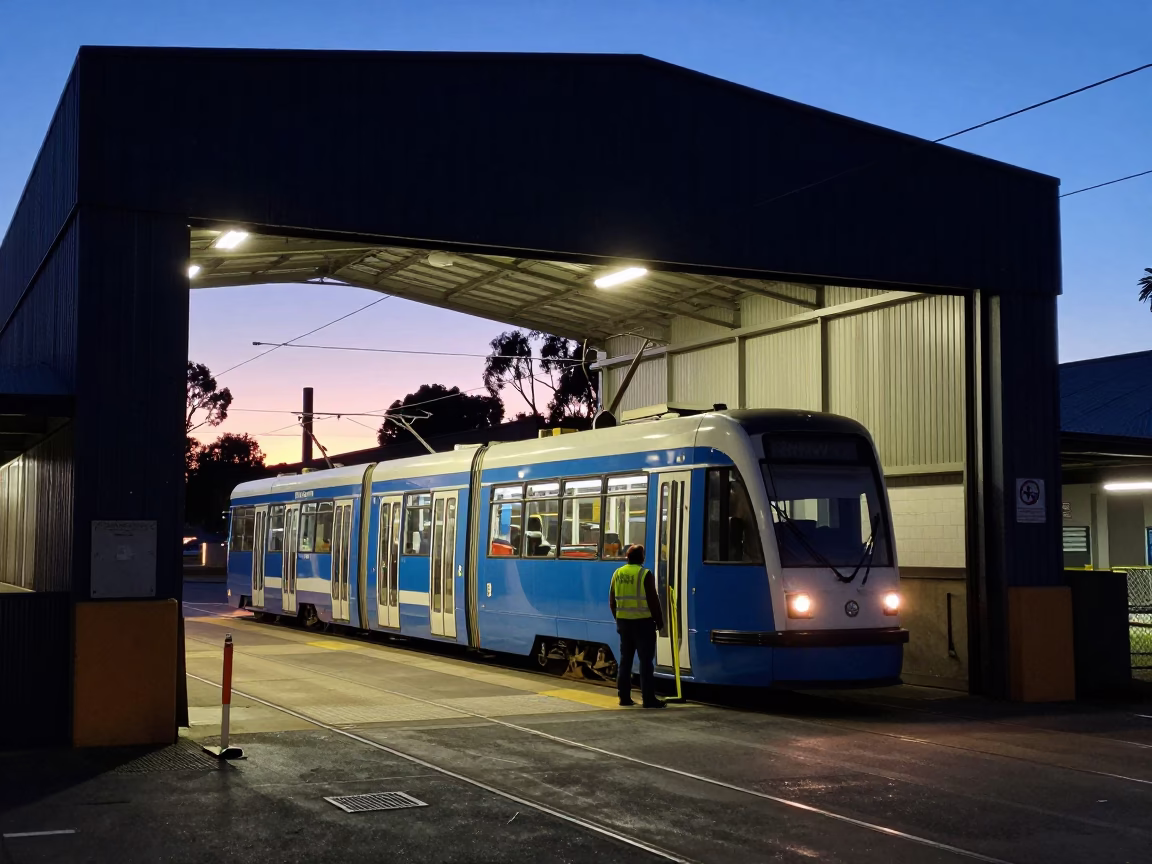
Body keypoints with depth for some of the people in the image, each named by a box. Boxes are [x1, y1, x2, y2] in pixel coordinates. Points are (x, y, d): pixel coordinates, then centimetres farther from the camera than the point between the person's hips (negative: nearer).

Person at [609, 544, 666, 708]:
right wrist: (659, 621, -2)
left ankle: (624, 696, 14)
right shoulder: (645, 575, -12)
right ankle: (648, 698, -5)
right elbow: (653, 601, -11)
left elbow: (612, 600, 12)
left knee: (625, 659, 12)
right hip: (642, 622, -6)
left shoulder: (618, 574, 7)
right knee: (646, 660, -3)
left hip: (623, 621, 6)